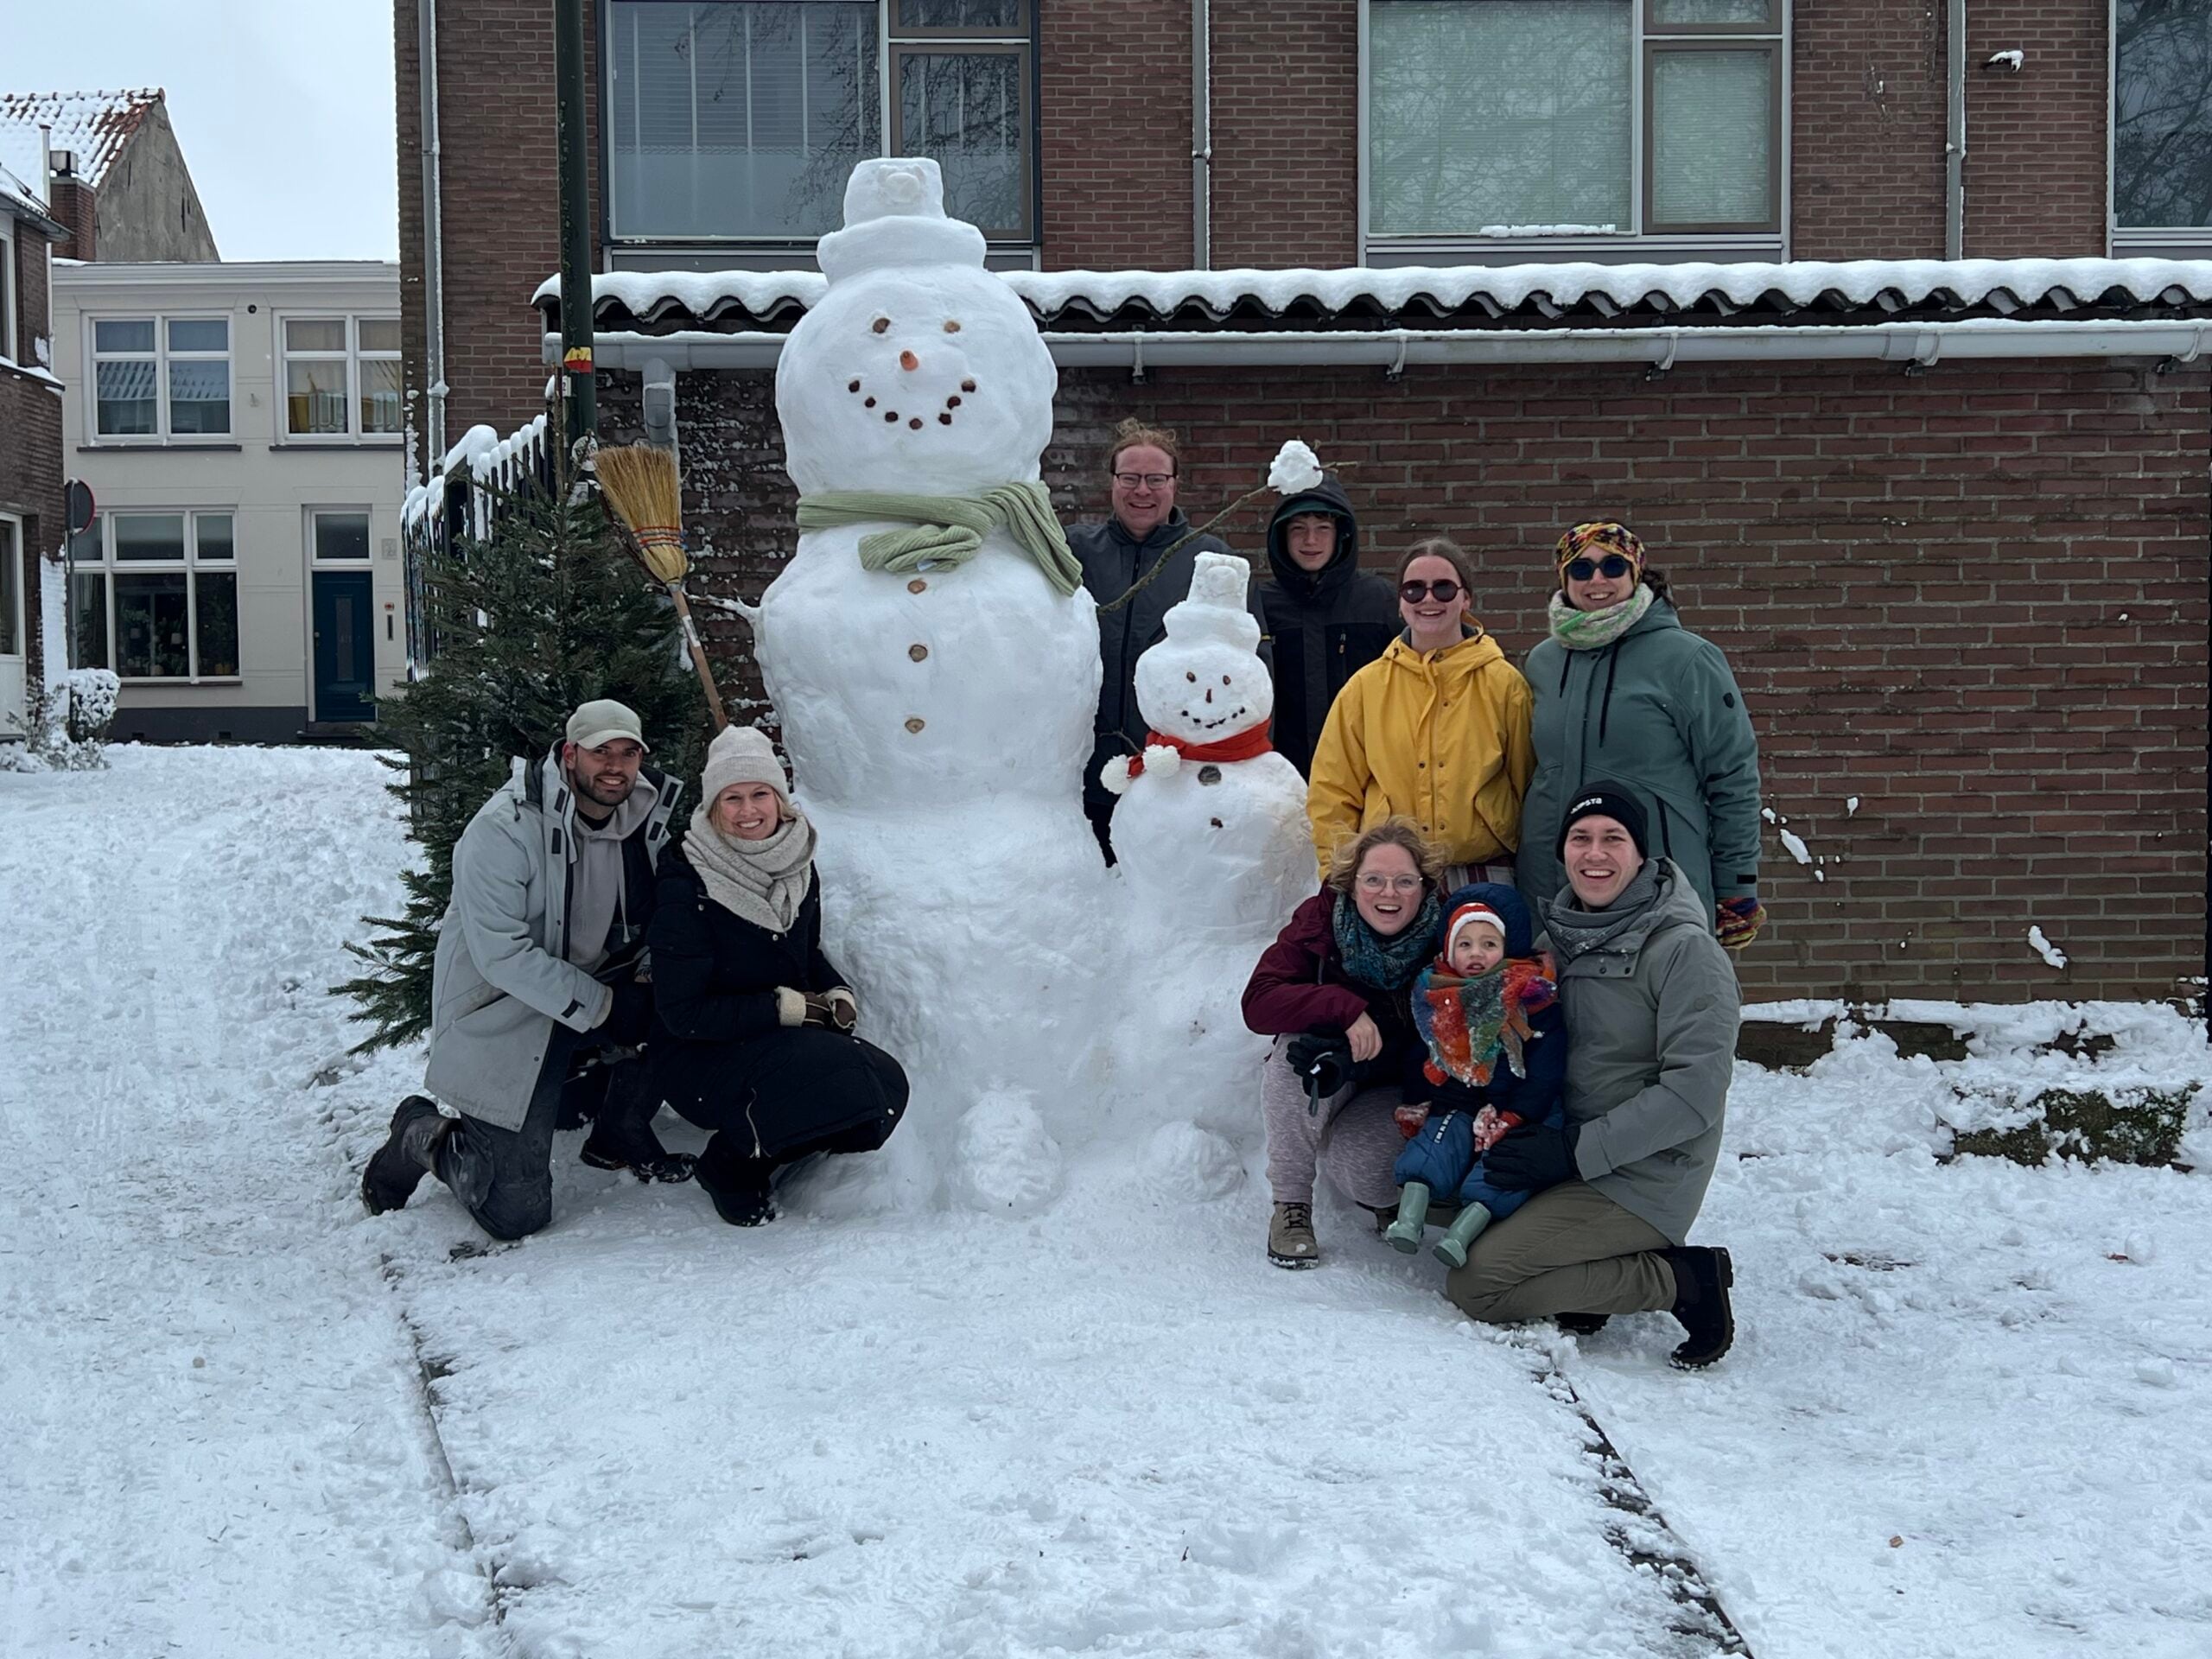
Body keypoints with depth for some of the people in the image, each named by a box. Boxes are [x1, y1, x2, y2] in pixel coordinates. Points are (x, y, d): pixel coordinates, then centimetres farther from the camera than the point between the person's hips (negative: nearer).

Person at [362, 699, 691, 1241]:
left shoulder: (645, 817, -3)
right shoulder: (503, 831, -23)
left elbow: (662, 919, 7)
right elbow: (502, 956, -26)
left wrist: (647, 979, -14)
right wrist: (603, 1007, -26)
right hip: (501, 1021, -7)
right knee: (516, 1213, -11)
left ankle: (622, 1137, 5)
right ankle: (420, 1139, 19)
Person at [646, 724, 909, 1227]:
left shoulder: (798, 869, 2)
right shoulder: (686, 887, -18)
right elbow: (682, 1013, -18)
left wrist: (838, 994, -4)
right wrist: (786, 1007, -20)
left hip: (779, 1044, 7)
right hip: (699, 1058, -7)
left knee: (887, 1087, -17)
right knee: (848, 1083, -30)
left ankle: (762, 1150, 5)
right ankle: (731, 1165, -4)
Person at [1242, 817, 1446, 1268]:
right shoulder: (1320, 919, -15)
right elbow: (1258, 1003, -25)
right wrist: (1344, 1007, -38)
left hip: (1399, 1088, 0)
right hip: (1329, 1081, 0)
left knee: (1360, 1173, -29)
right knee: (1299, 1049, -33)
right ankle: (1291, 1205, -18)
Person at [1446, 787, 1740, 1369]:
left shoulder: (1686, 949, -15)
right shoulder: (1566, 933, 8)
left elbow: (1695, 1091, -19)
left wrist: (1578, 1149, -21)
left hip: (1644, 1176, -8)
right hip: (1571, 1155, 8)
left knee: (1473, 1284, -16)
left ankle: (1681, 1282, -6)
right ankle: (1615, 1260, 4)